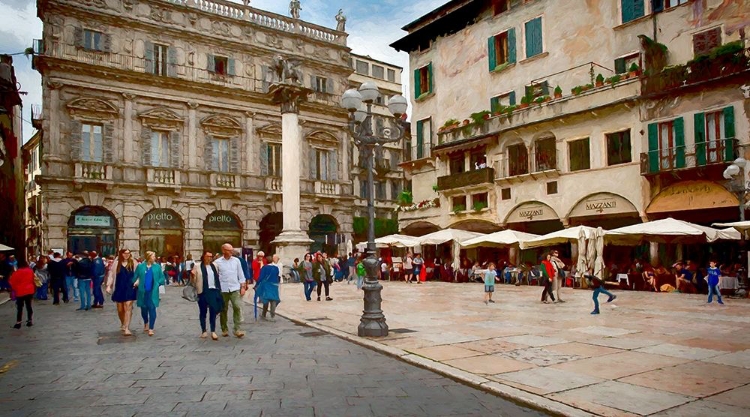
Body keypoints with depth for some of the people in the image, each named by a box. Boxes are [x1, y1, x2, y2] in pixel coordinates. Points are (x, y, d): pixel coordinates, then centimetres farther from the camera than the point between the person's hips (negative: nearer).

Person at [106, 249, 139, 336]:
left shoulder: (133, 263, -1)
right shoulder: (116, 264, 1)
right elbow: (111, 275, 2)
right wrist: (108, 286, -4)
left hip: (129, 289, -2)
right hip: (119, 289, 2)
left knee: (128, 308, -10)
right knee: (120, 309, 12)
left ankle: (126, 328, -10)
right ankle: (123, 324, 36)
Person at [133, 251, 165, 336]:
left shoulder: (157, 267, 1)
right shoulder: (140, 266, 0)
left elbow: (162, 278, 4)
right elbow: (135, 277, 5)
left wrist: (157, 283, -7)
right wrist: (136, 284, -5)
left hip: (153, 292, -1)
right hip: (143, 291, 1)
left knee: (152, 309, -5)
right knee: (144, 309, 13)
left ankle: (151, 329, 1)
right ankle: (146, 323, 41)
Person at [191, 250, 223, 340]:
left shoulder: (214, 266, 11)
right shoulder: (197, 266, 1)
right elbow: (193, 281, 1)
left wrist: (219, 289, 10)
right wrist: (192, 275, -18)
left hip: (214, 291, 2)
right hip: (203, 292, -2)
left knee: (213, 311, -4)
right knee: (203, 312, 8)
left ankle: (213, 331, 0)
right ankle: (203, 331, 19)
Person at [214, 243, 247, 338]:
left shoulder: (236, 260, 6)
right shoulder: (218, 262, 0)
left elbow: (241, 274, 9)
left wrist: (243, 287, 4)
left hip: (235, 288, 1)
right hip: (223, 289, -1)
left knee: (237, 307, -9)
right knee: (224, 309, 8)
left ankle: (237, 329, -5)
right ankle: (224, 329, 21)